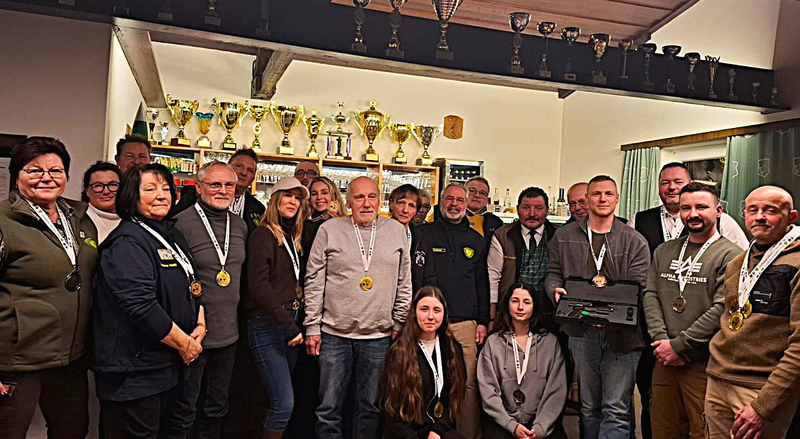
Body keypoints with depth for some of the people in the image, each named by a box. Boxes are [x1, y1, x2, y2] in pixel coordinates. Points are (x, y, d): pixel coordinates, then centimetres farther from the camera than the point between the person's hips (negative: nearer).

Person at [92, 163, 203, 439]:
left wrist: (200, 326, 3)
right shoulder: (128, 243, -16)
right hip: (134, 373, -9)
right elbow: (141, 305, -26)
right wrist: (184, 343, -17)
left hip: (165, 365, 9)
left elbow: (192, 287, 20)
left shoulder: (172, 238, 13)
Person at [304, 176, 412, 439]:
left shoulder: (396, 231, 5)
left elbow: (404, 282, 9)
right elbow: (314, 282, 1)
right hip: (334, 334, -1)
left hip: (379, 336, 1)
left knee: (371, 407, 12)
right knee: (329, 407, 7)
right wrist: (312, 328, -2)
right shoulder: (329, 230, 0)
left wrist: (399, 324, 6)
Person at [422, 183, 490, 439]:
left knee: (468, 384, 0)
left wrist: (483, 321, 9)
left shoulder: (477, 241, 15)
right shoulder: (425, 233, 7)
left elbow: (483, 284, 15)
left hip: (466, 324, 2)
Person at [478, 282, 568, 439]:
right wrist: (512, 426, -10)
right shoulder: (493, 343, 6)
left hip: (543, 423, 1)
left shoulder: (550, 342, 8)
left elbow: (556, 391, 3)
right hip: (503, 422, -1)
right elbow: (488, 391, 0)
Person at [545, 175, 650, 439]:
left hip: (621, 332, -2)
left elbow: (638, 287, -5)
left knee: (616, 410, -3)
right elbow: (553, 273, 15)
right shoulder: (564, 237, 10)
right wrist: (556, 289, -9)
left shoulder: (635, 242, 2)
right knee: (589, 408, 14)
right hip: (581, 330, 2)